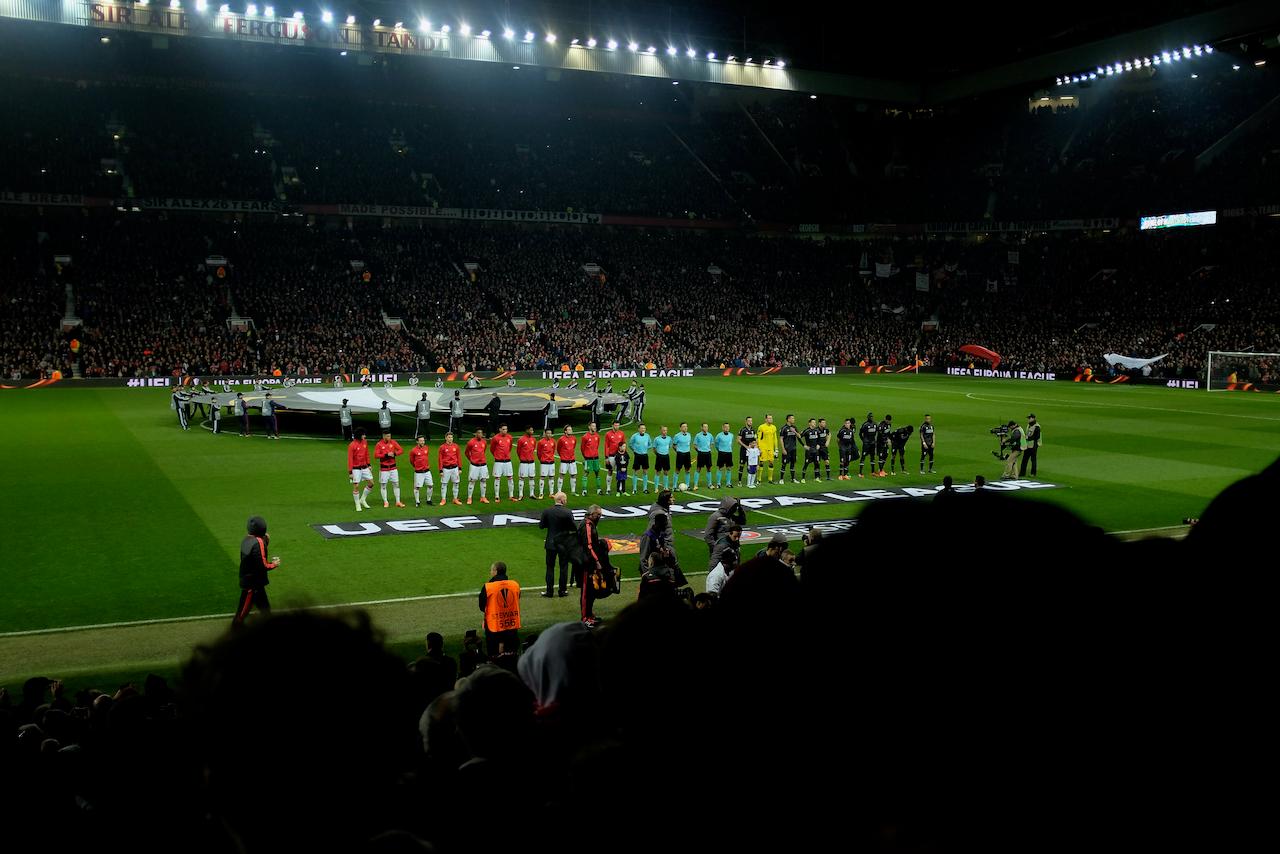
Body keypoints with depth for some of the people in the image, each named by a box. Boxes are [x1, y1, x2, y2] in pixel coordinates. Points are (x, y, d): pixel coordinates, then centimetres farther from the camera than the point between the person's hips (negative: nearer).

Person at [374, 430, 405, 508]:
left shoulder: (393, 442, 2)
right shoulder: (379, 445, -7)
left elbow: (401, 450, 1)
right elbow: (376, 455, -15)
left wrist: (394, 454, -17)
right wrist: (386, 455, -23)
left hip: (393, 467, 3)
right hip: (384, 468, -3)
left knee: (396, 484, 4)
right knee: (383, 485, 2)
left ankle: (398, 502, 10)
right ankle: (385, 502, 13)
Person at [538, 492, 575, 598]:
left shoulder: (547, 511, -9)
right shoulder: (568, 512, -15)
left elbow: (541, 525, -4)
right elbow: (573, 528, -11)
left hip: (551, 543, 1)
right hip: (564, 544, -1)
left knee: (550, 567, 9)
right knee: (564, 567, 11)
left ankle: (549, 591, 10)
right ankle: (563, 590, 16)